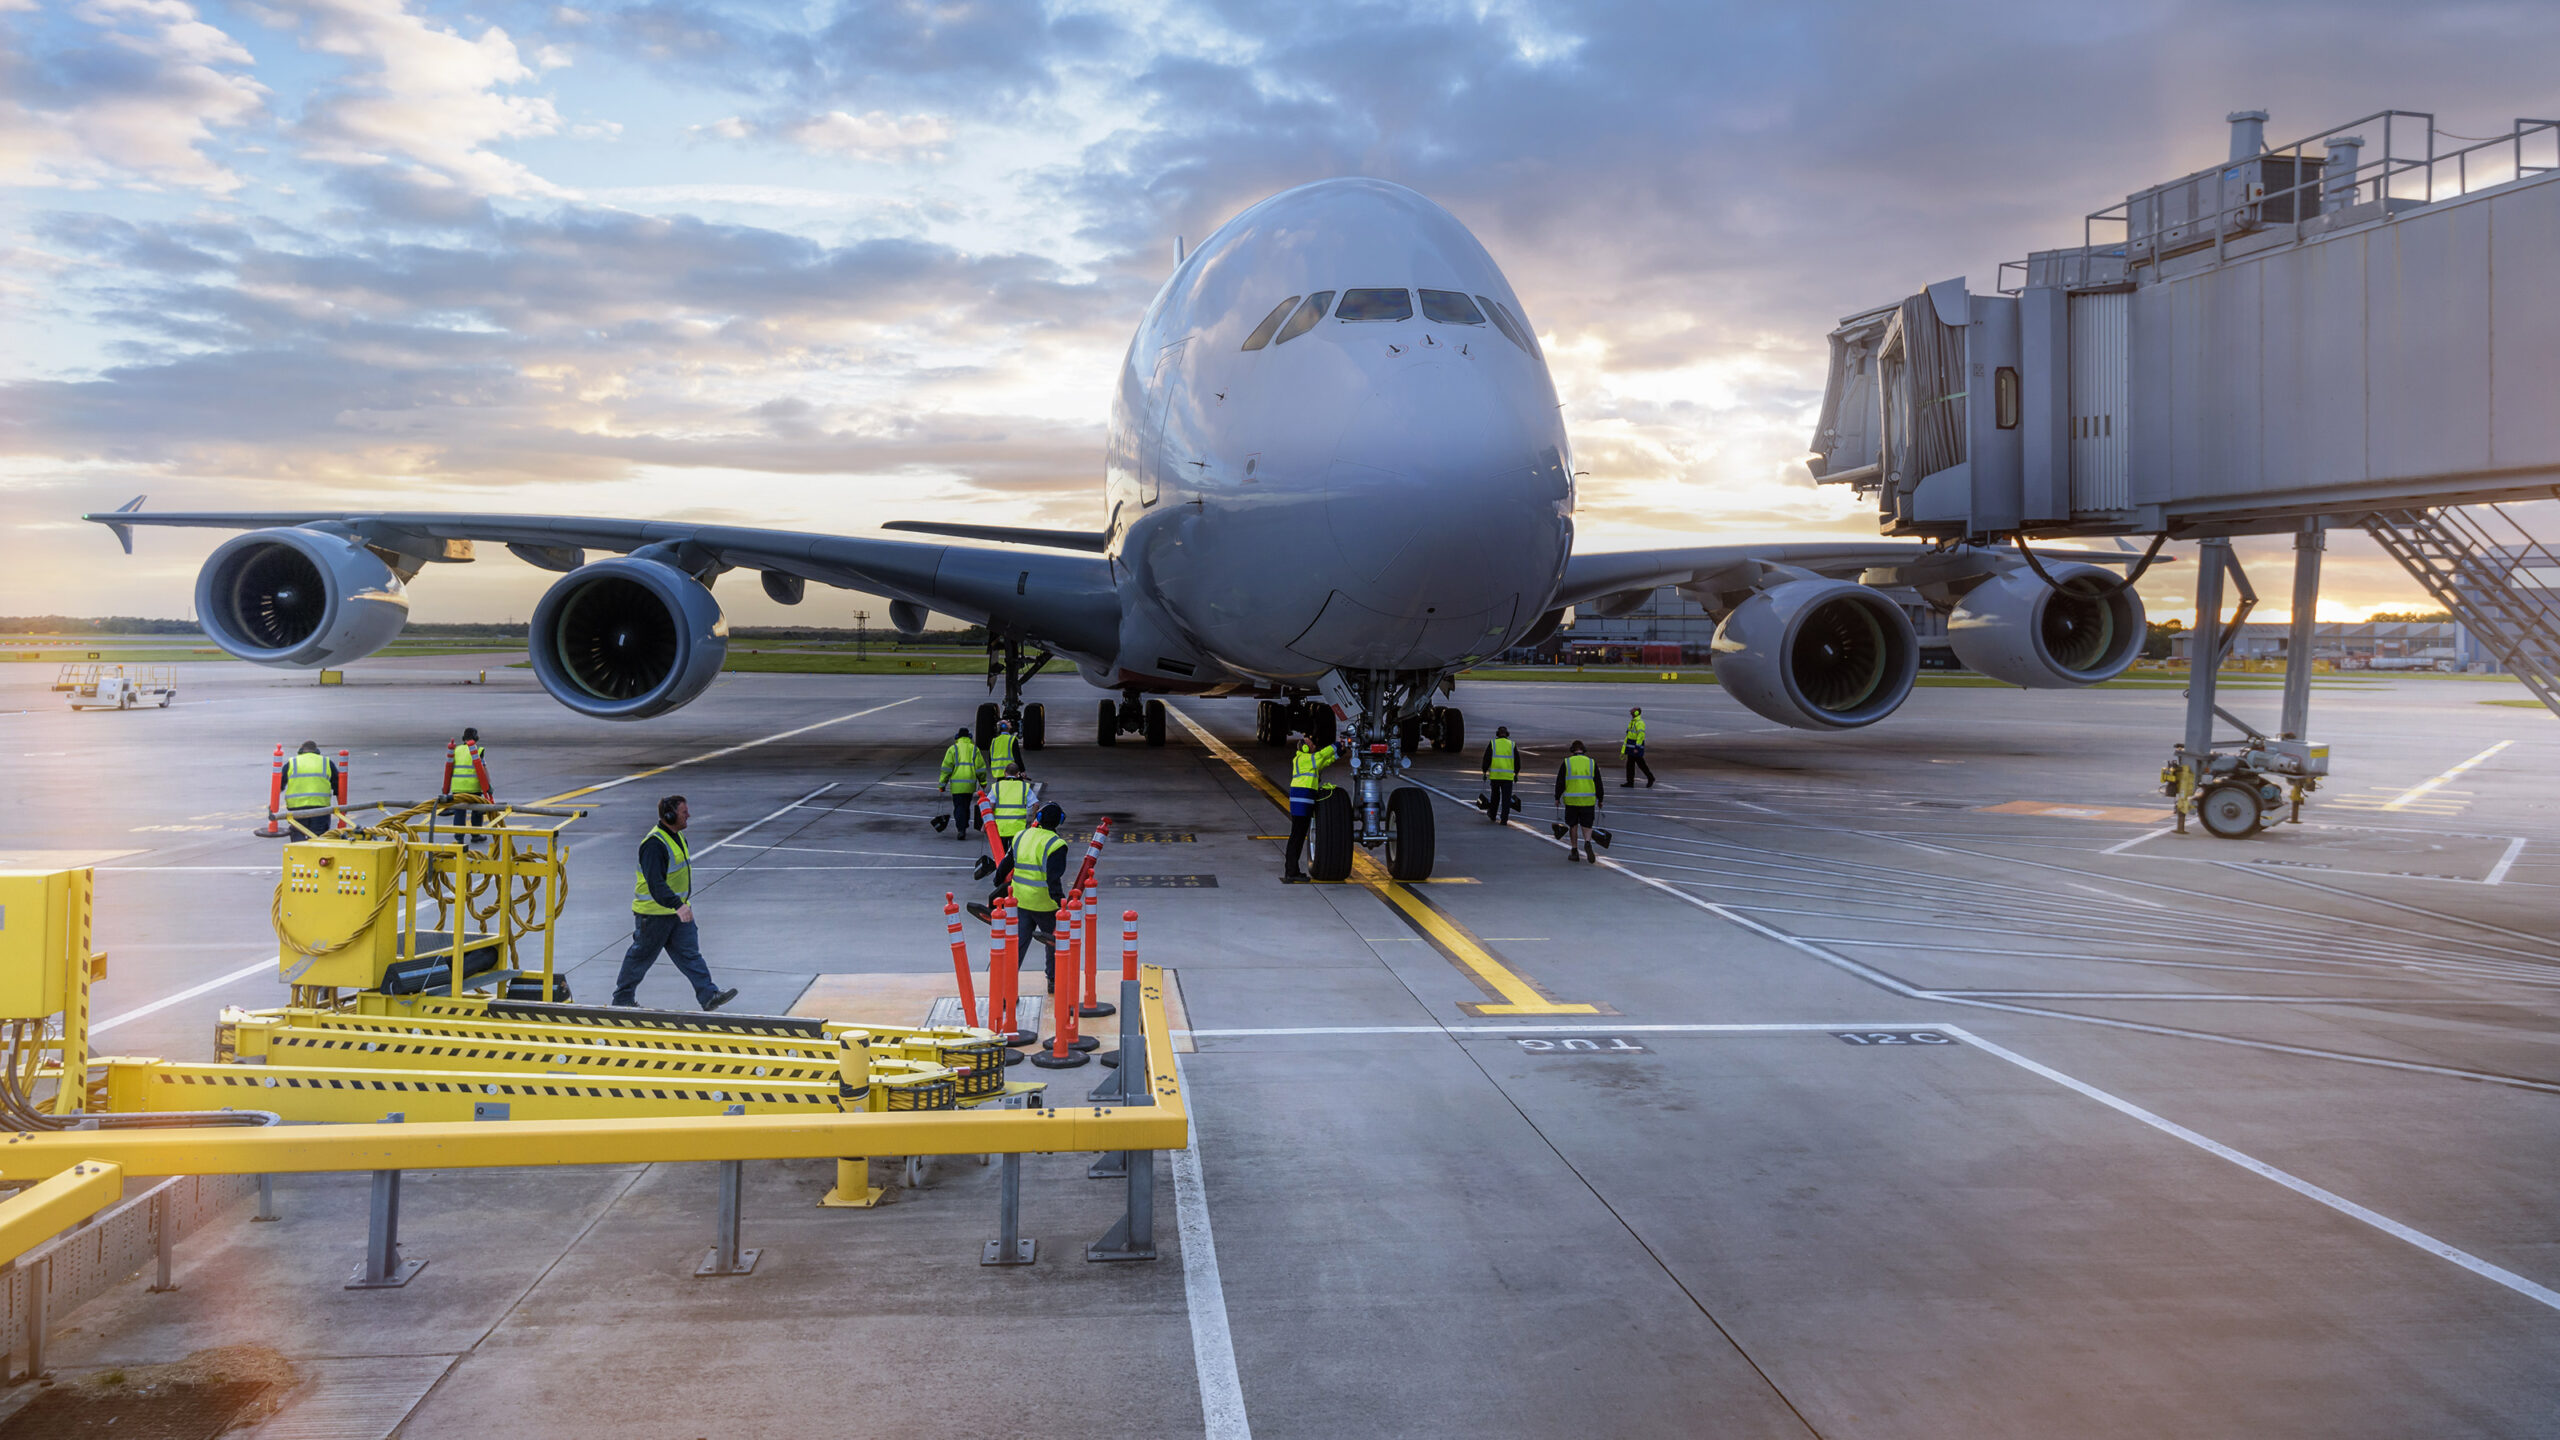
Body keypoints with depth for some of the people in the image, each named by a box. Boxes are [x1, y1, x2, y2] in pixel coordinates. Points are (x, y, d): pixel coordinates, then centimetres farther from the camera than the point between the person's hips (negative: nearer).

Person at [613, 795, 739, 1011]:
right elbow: (655, 882, -32)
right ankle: (622, 999, 22)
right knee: (642, 955, 6)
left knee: (690, 953, 3)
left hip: (678, 910, 9)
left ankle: (709, 996, -1)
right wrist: (677, 905, -39)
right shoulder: (654, 844, -23)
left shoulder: (677, 836, 9)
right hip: (654, 913, -8)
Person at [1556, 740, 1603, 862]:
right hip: (1588, 800, 1)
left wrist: (1557, 797, 7)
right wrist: (1600, 799, 14)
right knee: (1586, 825, 7)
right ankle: (1587, 843, -21)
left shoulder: (1567, 762, 0)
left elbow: (1560, 782, -1)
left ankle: (1574, 851, 13)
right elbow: (1598, 783, 6)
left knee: (1573, 826, 11)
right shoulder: (1592, 762, 4)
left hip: (1571, 800, -1)